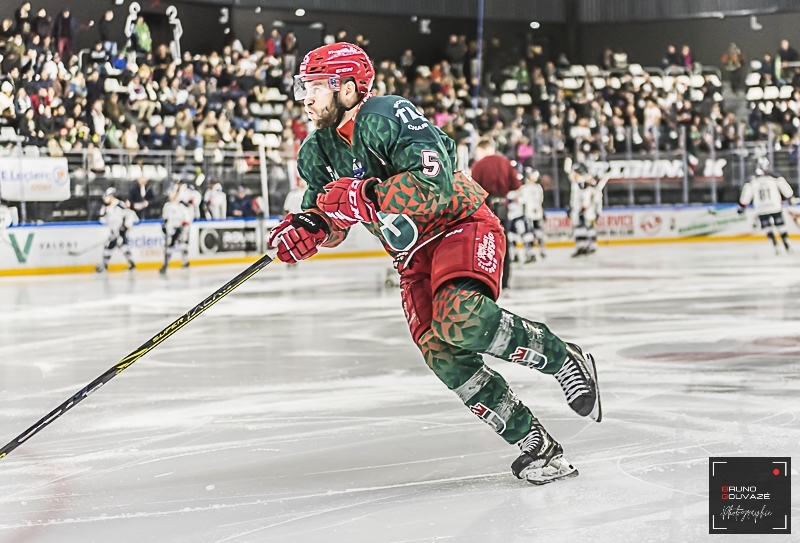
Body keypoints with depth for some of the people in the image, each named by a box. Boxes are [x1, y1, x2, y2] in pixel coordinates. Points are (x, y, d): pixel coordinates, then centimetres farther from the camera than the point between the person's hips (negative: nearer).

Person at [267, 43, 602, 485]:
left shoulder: (389, 116, -20)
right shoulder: (316, 153, 4)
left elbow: (435, 182, -31)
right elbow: (330, 222, 11)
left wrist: (367, 195, -38)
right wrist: (305, 229, -12)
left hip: (461, 225, -7)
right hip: (412, 254, 7)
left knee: (462, 319, -33)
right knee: (439, 352, -14)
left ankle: (564, 360, -11)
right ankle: (532, 442, -8)